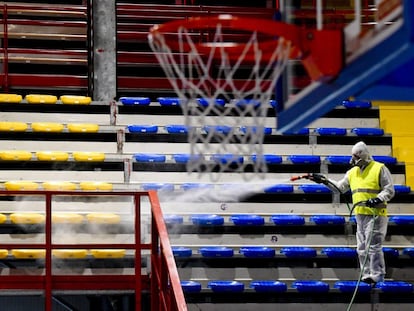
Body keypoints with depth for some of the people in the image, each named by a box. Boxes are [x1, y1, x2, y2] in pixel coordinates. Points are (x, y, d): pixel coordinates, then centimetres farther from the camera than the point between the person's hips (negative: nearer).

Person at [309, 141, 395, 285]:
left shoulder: (380, 169, -4)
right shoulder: (352, 172, 16)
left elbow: (389, 191, -6)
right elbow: (340, 187, 22)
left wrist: (378, 199, -21)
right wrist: (325, 181, 11)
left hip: (376, 214, -8)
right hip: (360, 214, 8)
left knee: (373, 246, -11)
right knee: (362, 248, 8)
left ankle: (377, 276, -9)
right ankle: (367, 275, 13)